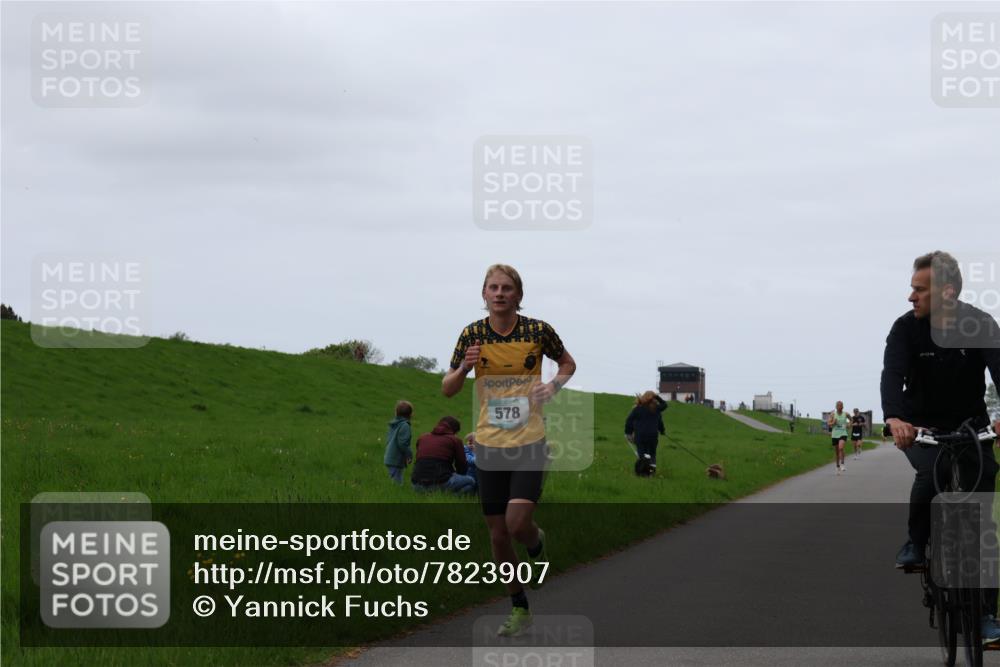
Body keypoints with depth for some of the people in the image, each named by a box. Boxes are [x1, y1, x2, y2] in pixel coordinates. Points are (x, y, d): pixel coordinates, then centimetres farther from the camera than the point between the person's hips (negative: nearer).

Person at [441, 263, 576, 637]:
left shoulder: (538, 331, -6)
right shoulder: (473, 334, -2)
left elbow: (567, 363, 13)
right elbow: (447, 390, 3)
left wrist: (555, 384, -8)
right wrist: (463, 368, -17)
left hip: (529, 443, -2)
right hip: (489, 446, 2)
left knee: (517, 524, -18)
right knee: (498, 534, 7)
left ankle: (538, 545, 19)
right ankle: (520, 609, 24)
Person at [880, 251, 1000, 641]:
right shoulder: (906, 328, -12)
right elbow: (892, 375, -25)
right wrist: (894, 418, -46)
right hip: (920, 429, 0)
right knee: (932, 471, -33)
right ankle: (916, 544, -7)